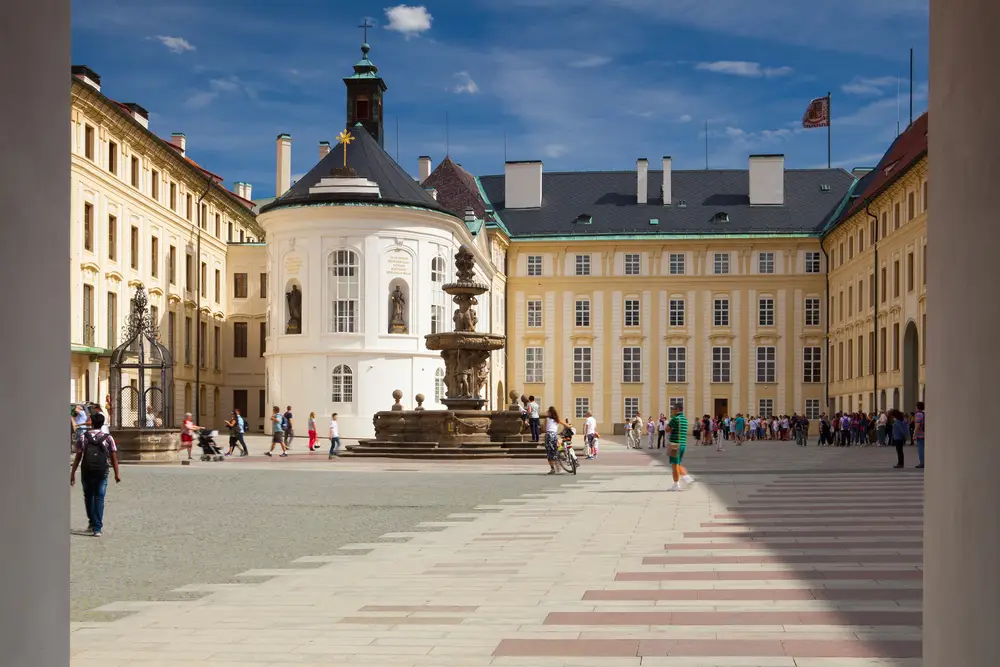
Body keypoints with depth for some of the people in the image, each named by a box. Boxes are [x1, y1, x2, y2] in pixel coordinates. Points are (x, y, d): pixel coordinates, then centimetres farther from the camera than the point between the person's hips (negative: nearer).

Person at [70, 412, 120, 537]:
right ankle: (97, 527, -4)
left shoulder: (83, 437, -1)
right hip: (102, 472, -1)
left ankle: (92, 522, 31)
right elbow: (113, 458, 0)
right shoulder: (108, 438, 0)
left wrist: (72, 473, 3)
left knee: (88, 496, 20)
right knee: (99, 498, 3)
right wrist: (117, 474, 9)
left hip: (86, 471, 1)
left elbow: (78, 457, -2)